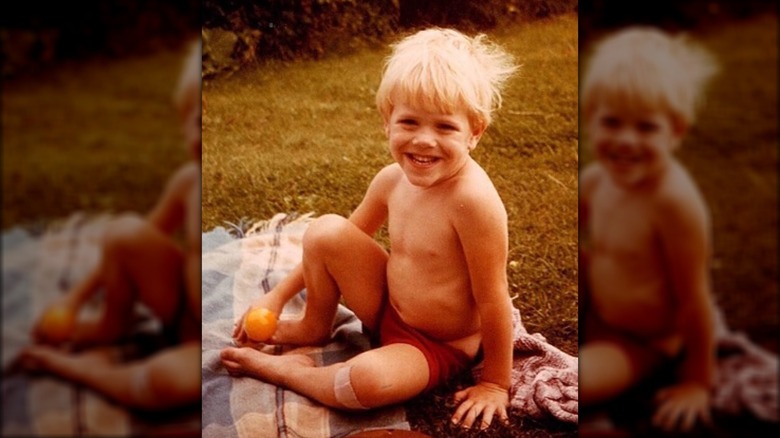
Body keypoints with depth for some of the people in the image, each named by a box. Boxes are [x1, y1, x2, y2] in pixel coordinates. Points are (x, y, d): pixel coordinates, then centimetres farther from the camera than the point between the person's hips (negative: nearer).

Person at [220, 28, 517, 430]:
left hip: (440, 347, -6)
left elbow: (493, 300, -24)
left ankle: (282, 370, -6)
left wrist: (495, 384, -15)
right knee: (325, 230, -11)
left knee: (370, 381, -36)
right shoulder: (393, 179, -10)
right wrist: (277, 296, 6)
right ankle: (315, 326, 14)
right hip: (387, 310, 6)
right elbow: (332, 246, 6)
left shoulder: (472, 200, -32)